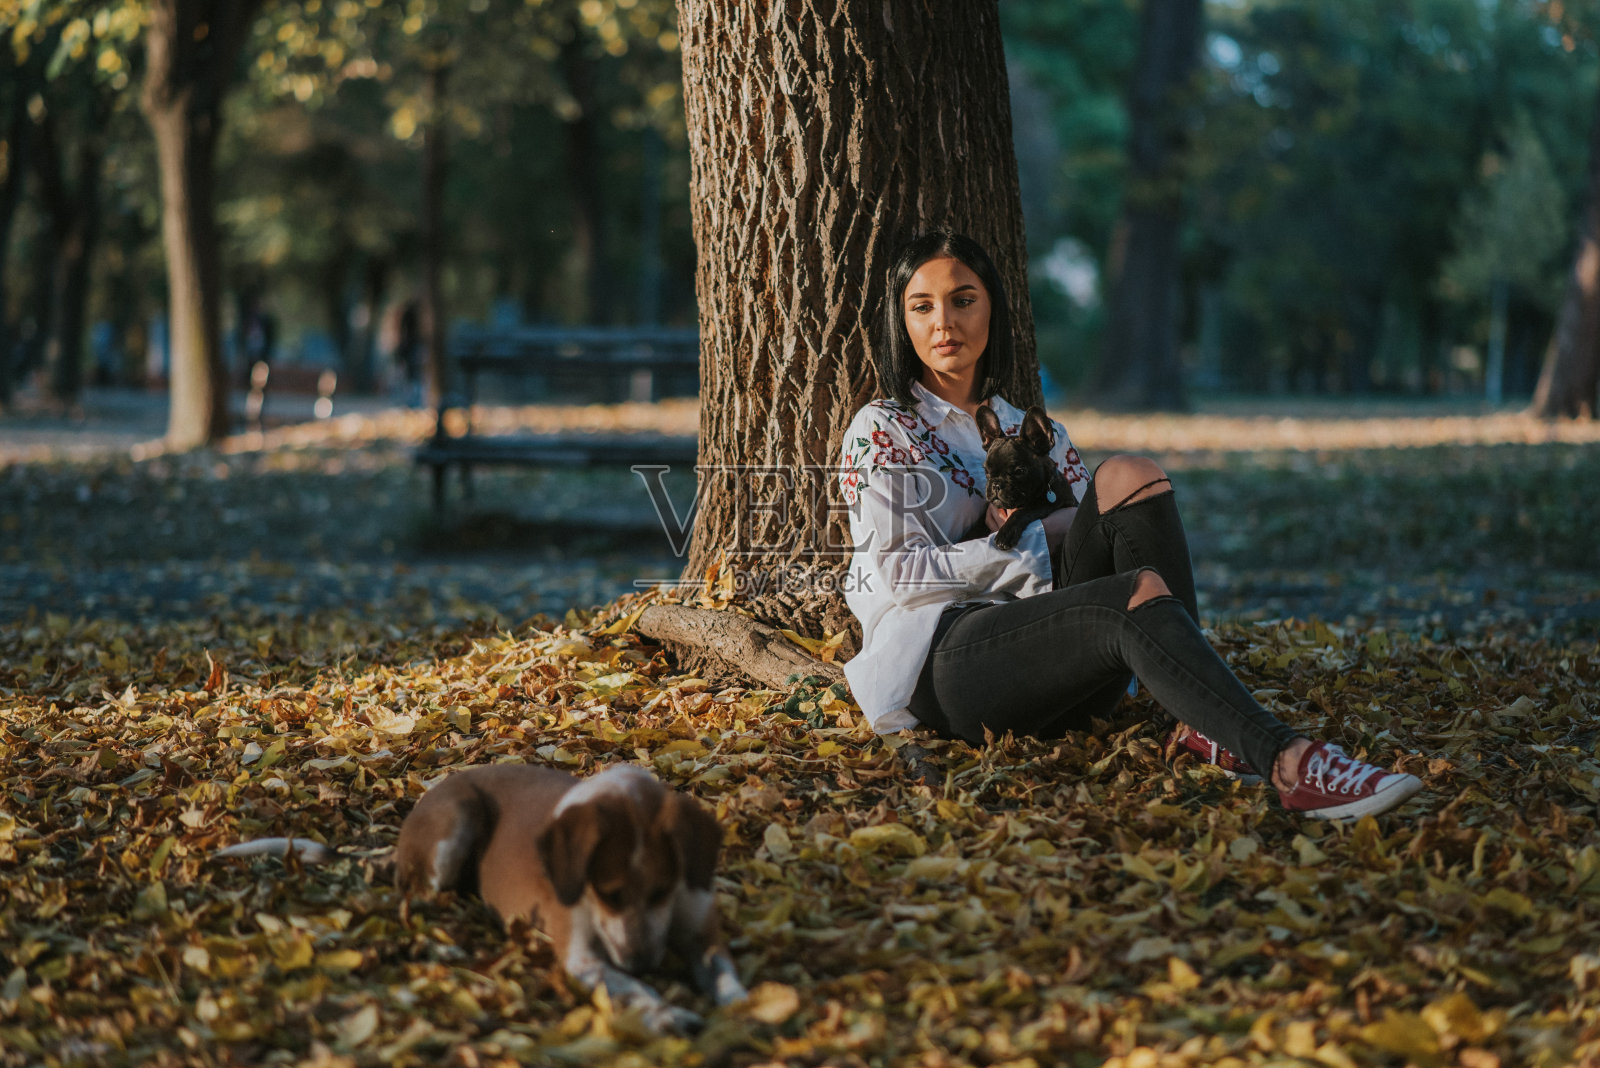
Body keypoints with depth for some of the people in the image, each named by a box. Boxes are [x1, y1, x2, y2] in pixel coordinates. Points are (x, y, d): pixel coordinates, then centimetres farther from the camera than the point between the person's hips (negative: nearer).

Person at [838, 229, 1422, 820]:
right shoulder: (882, 432, 11)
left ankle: (1203, 724, -30)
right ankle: (1285, 761, -51)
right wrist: (1026, 548, -8)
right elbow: (899, 571, -1)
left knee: (1127, 478, -18)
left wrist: (1022, 534, -3)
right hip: (939, 669, -5)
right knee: (1140, 594, -32)